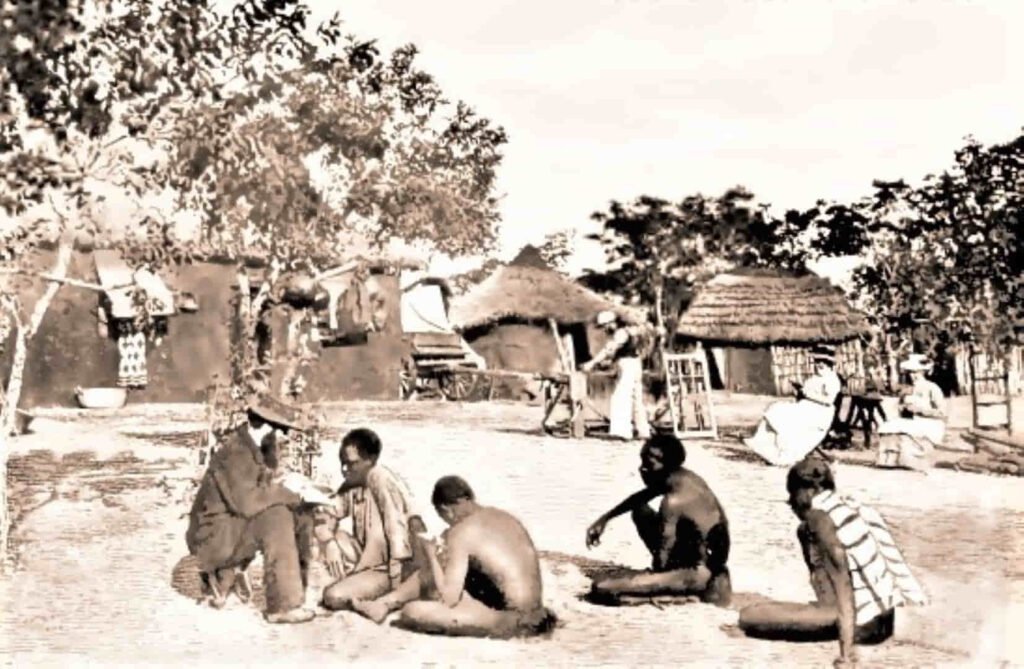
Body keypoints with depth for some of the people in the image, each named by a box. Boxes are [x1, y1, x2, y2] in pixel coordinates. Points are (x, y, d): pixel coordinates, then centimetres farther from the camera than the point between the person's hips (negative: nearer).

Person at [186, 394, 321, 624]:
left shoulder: (258, 449, 6)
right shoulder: (234, 453, -21)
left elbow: (261, 489, 9)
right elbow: (246, 501, -31)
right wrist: (289, 493, -22)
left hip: (235, 526, 9)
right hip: (215, 535, -9)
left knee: (302, 516, 3)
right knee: (276, 516, -28)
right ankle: (284, 604, -25)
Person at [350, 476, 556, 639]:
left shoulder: (461, 531, -14)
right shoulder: (504, 516, 9)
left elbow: (448, 598, -14)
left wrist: (431, 556, -1)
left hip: (509, 619, -9)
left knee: (413, 612, -11)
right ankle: (385, 603, 30)